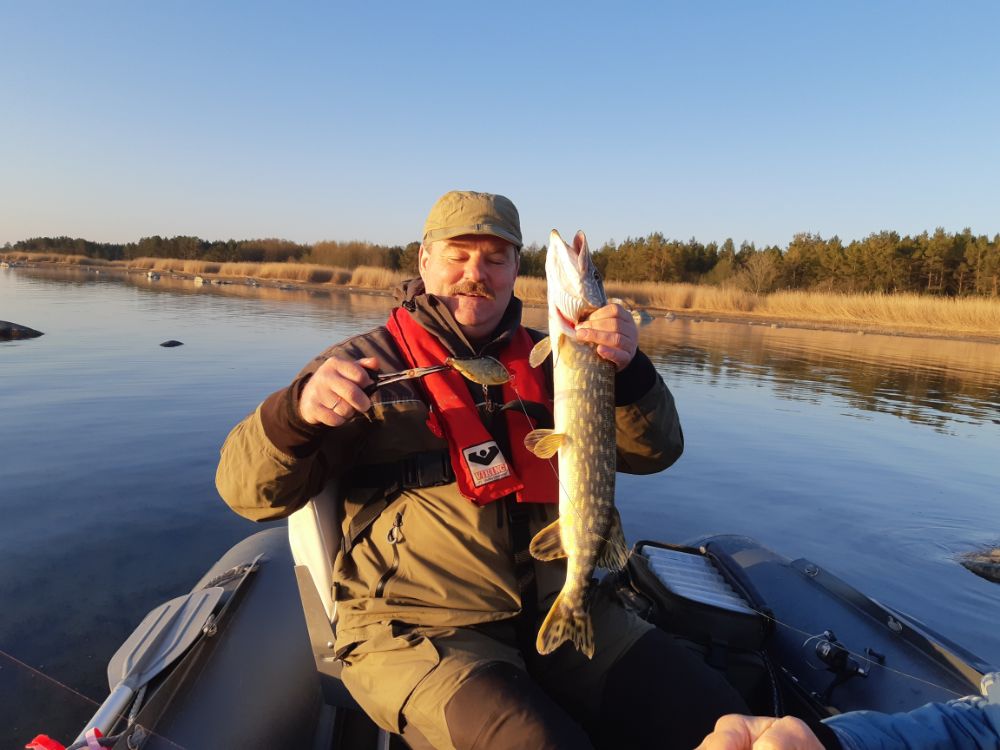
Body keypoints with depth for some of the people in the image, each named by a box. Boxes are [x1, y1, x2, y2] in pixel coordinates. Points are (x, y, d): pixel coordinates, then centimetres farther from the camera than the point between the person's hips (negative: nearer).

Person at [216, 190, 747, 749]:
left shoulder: (548, 362, 9)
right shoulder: (369, 363, -1)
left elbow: (654, 451, 4)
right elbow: (251, 492, -5)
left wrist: (628, 369, -15)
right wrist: (298, 413, -27)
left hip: (561, 607, 4)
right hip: (419, 627, -3)